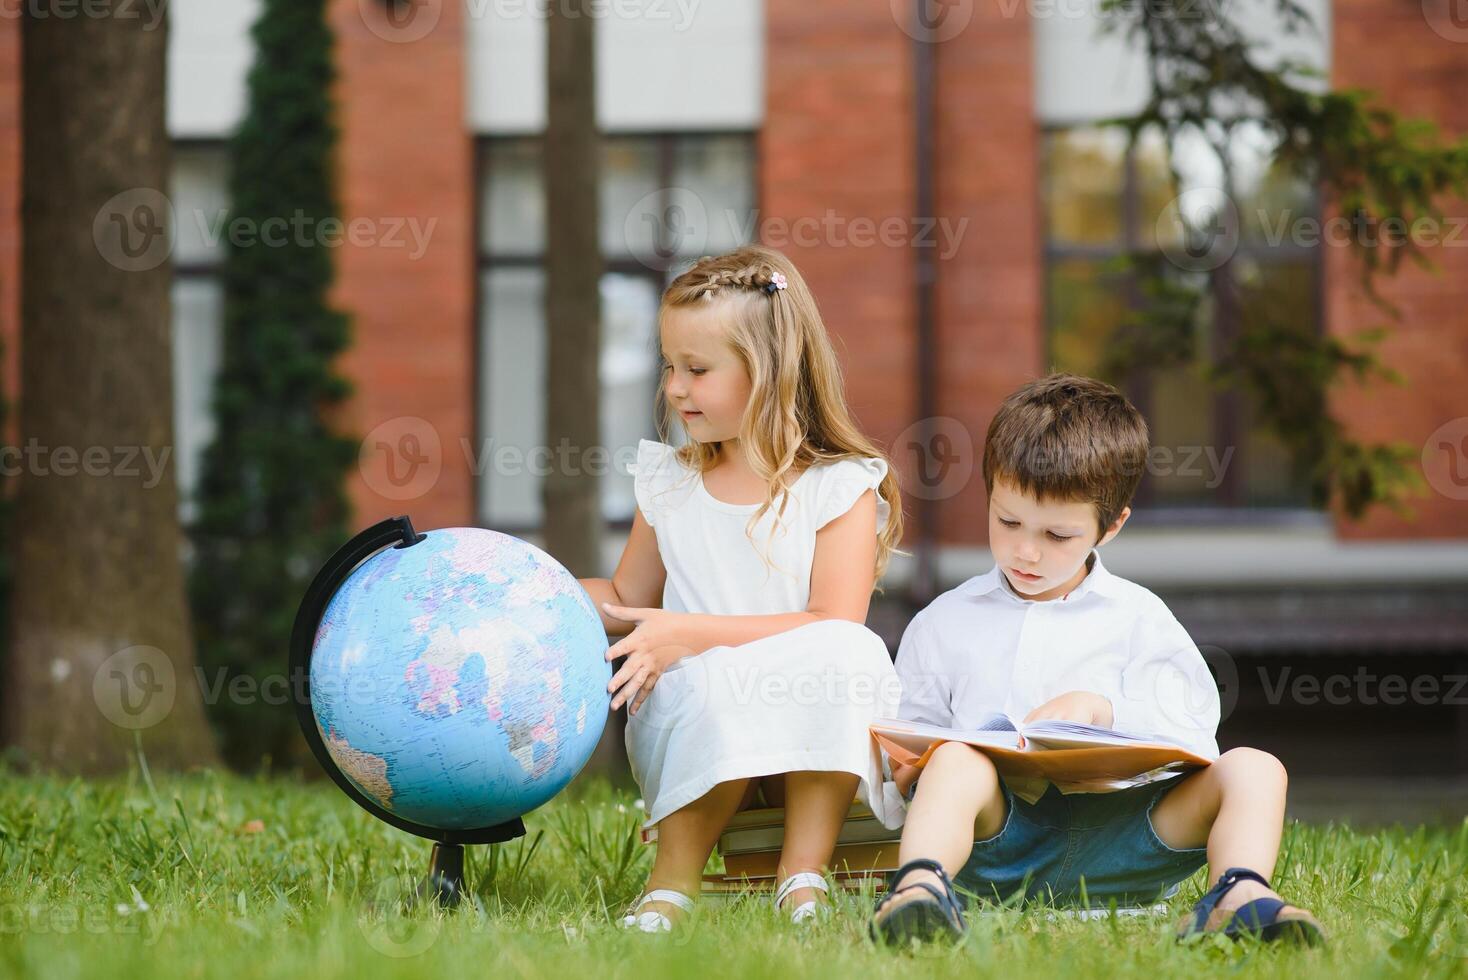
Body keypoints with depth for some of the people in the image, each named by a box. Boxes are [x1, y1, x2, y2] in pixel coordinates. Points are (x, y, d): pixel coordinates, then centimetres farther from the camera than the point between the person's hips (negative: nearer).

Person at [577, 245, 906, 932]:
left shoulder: (840, 488, 0)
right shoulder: (668, 484, 14)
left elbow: (833, 625, -12)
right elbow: (627, 601, 28)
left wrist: (690, 633, -18)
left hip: (816, 749, -1)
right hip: (694, 724, 2)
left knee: (845, 656, -34)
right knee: (719, 686, -33)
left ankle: (803, 873, -26)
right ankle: (675, 880, -22)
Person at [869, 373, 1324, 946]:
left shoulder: (1137, 617, 16)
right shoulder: (944, 625, 19)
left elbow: (1189, 737, 6)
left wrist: (1100, 707, -10)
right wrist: (907, 772, -3)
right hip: (997, 837, -1)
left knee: (1253, 768, -19)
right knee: (956, 762, -33)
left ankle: (1240, 895, -47)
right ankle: (921, 885, -60)